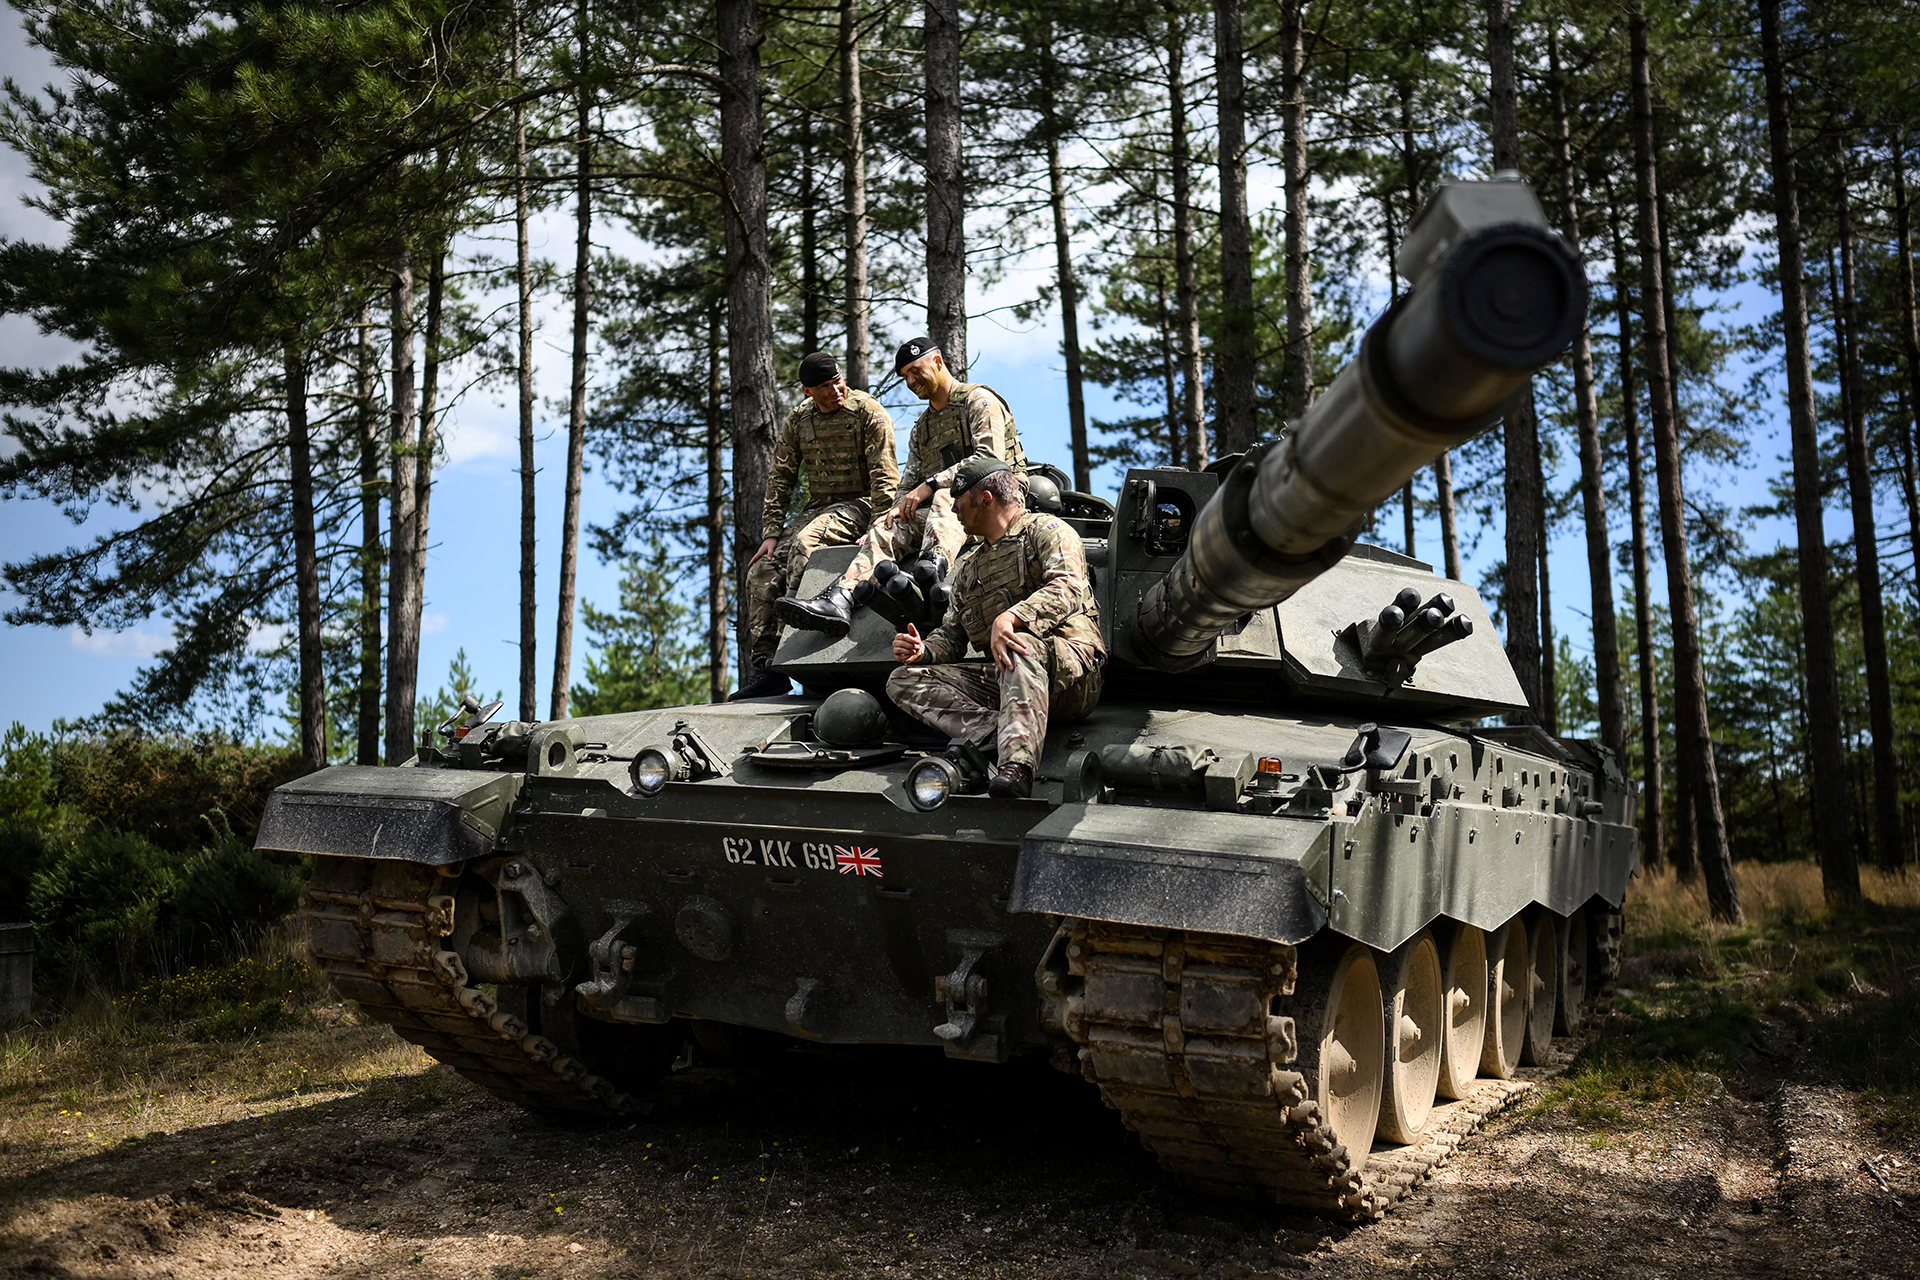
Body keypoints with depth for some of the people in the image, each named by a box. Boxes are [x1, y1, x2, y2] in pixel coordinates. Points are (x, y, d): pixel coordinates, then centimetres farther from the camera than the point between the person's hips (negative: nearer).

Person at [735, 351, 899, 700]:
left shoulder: (869, 412, -8)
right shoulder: (798, 420, 7)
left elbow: (885, 478, -13)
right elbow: (779, 478, 9)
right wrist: (772, 533, -1)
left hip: (859, 505, -6)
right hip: (816, 509, 6)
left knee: (805, 544, -34)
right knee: (762, 569, -11)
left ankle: (787, 644, -35)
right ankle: (765, 665, -11)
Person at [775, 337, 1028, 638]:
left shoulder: (979, 400, 3)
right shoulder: (921, 427, 28)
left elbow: (990, 459, -12)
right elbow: (910, 480, 20)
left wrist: (932, 484, -15)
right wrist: (900, 507, -4)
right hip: (938, 507, 6)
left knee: (945, 497, -37)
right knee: (890, 527, -19)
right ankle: (839, 599, -41)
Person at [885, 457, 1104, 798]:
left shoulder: (1045, 530, 5)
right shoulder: (970, 570, 28)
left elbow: (1069, 589, -15)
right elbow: (951, 633, 25)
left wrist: (1010, 617, -31)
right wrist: (923, 651, 1)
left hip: (1069, 669, -7)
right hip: (1001, 678, 7)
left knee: (1021, 644, -41)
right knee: (902, 680, -8)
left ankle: (1017, 764, -57)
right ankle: (997, 732, -31)